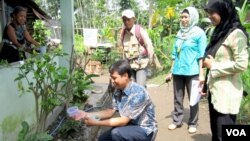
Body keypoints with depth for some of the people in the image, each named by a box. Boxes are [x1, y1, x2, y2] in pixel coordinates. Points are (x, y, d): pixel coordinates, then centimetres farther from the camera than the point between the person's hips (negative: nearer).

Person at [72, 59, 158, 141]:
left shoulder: (138, 93, -29)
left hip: (145, 130, -7)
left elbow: (123, 121, -27)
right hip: (131, 126, 7)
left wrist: (95, 123, -27)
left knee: (116, 134, -29)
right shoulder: (119, 91, -3)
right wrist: (87, 115, -9)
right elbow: (111, 112, 2)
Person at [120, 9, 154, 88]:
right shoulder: (123, 33, 7)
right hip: (130, 64, 5)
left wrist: (150, 60, -8)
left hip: (141, 64, -5)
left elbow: (149, 45, -9)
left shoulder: (140, 31, -10)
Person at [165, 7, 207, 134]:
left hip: (192, 72, -5)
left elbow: (201, 55, -8)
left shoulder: (199, 33, -5)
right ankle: (177, 121, 23)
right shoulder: (180, 33, 11)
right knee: (177, 98, 11)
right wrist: (171, 71, 15)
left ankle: (193, 123, 18)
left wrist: (201, 74, -13)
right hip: (178, 71, 5)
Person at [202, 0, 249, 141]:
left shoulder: (236, 34, -13)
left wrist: (213, 65, -12)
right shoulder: (219, 32, 14)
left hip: (227, 92, -8)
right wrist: (206, 84, 19)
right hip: (215, 90, 9)